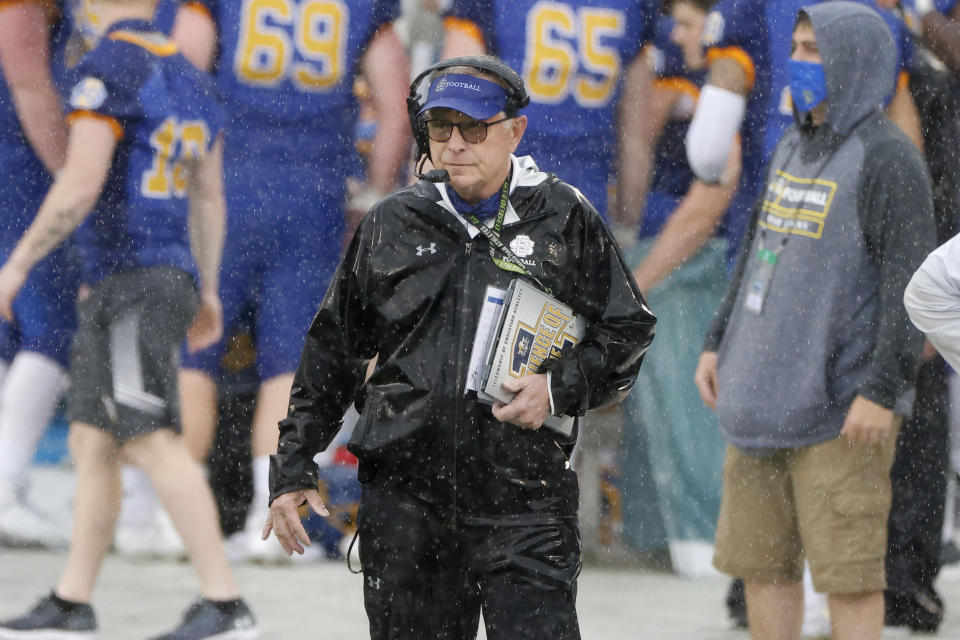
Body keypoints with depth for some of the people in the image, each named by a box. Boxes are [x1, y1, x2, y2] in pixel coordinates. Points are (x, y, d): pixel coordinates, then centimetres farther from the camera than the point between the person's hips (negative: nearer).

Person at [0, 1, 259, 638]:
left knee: (154, 443, -11)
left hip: (131, 285, -9)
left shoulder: (110, 67, -11)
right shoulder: (192, 79, 16)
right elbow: (210, 199, 23)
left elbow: (81, 187, -19)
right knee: (92, 445, 11)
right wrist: (207, 290, 31)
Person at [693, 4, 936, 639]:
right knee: (762, 561, 10)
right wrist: (719, 344, 16)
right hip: (764, 397, 8)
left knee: (847, 569, -6)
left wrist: (883, 391, -20)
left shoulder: (888, 158, -11)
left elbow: (912, 282, -16)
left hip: (842, 407, -8)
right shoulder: (795, 147, 14)